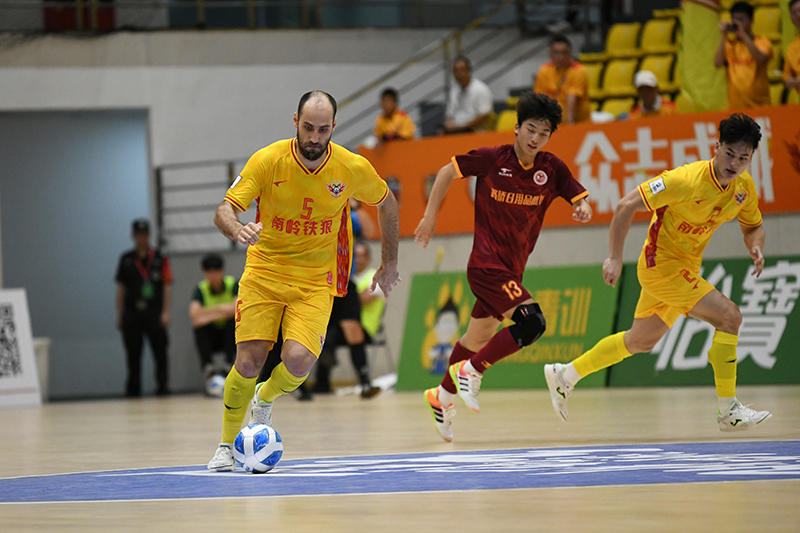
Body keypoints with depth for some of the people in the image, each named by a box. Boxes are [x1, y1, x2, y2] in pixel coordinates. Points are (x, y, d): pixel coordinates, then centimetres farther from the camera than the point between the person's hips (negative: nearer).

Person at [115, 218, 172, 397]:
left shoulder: (160, 258, 4)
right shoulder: (126, 260, 9)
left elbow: (167, 287, 3)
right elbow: (121, 288, 13)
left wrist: (165, 312, -5)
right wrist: (120, 315, 9)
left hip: (154, 313, -2)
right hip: (132, 313, 2)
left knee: (160, 352, -5)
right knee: (133, 354, 3)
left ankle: (162, 385, 0)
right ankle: (133, 388, 10)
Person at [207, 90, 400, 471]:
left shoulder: (354, 169, -9)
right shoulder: (267, 161, -14)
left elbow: (386, 204, 11)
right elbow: (224, 210, -17)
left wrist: (389, 263, 16)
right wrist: (237, 230, -41)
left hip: (315, 282, 0)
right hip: (263, 272, 0)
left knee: (298, 360, -21)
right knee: (248, 363, -12)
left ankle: (265, 400, 15)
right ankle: (227, 445, 11)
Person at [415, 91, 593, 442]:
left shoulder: (552, 169, -2)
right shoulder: (492, 159, -11)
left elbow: (581, 200, -2)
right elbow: (448, 171, 2)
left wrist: (583, 209, -26)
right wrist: (430, 215, 0)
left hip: (512, 267, 6)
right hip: (487, 264, -6)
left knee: (478, 337, 19)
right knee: (531, 322, -22)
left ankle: (442, 396, 39)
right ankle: (470, 371, -7)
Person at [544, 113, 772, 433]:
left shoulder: (744, 187, -5)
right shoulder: (687, 180, -27)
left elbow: (753, 227, 13)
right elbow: (626, 205, -22)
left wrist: (756, 248, -10)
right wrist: (615, 258, -21)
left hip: (686, 268, 8)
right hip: (661, 265, -8)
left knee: (640, 342, 22)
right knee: (728, 316, -21)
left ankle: (565, 375, 38)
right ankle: (728, 411, -14)